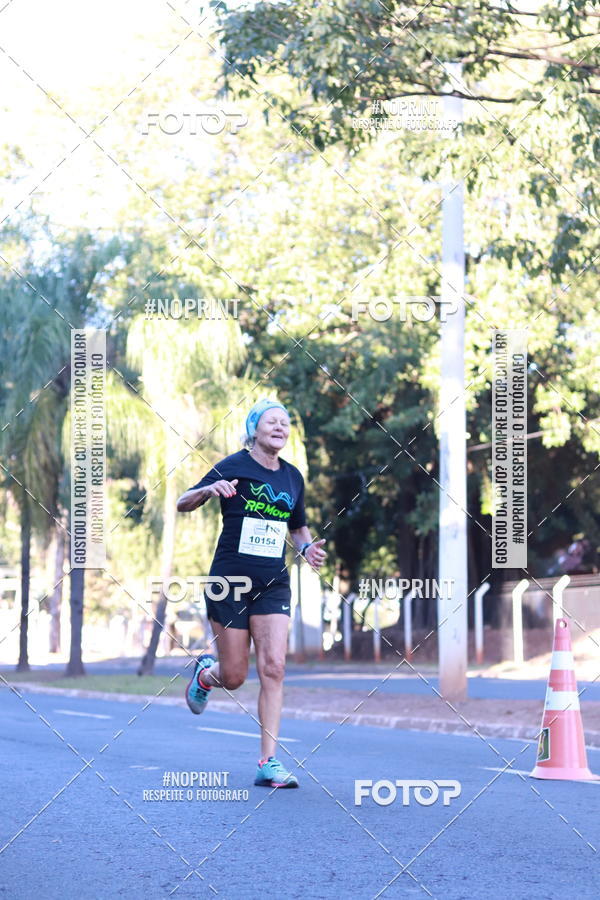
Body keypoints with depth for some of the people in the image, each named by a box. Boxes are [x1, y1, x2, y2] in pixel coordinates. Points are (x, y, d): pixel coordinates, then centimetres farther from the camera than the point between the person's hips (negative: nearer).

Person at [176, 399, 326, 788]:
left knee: (274, 667, -12)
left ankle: (269, 762, -8)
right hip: (230, 581, -3)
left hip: (273, 584, 4)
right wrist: (209, 489, -25)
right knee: (234, 677, 2)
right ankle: (205, 673, 40)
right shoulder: (234, 466, -5)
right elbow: (183, 504, -4)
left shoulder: (293, 477, 10)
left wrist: (308, 547, 2)